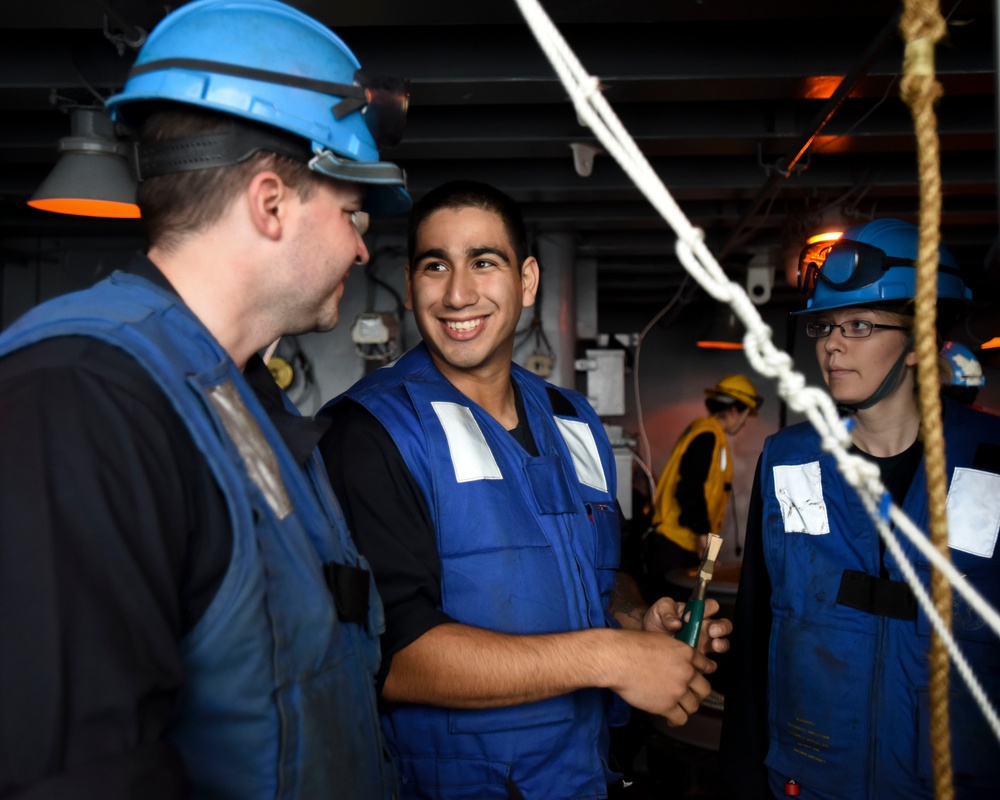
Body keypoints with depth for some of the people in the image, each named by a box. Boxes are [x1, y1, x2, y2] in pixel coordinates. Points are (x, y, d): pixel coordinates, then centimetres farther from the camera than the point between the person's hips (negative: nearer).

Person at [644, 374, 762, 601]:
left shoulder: (708, 433, 17)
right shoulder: (707, 437, -13)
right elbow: (689, 489, -22)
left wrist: (703, 531, 18)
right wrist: (703, 531, -21)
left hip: (686, 542, 10)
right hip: (674, 543, -10)